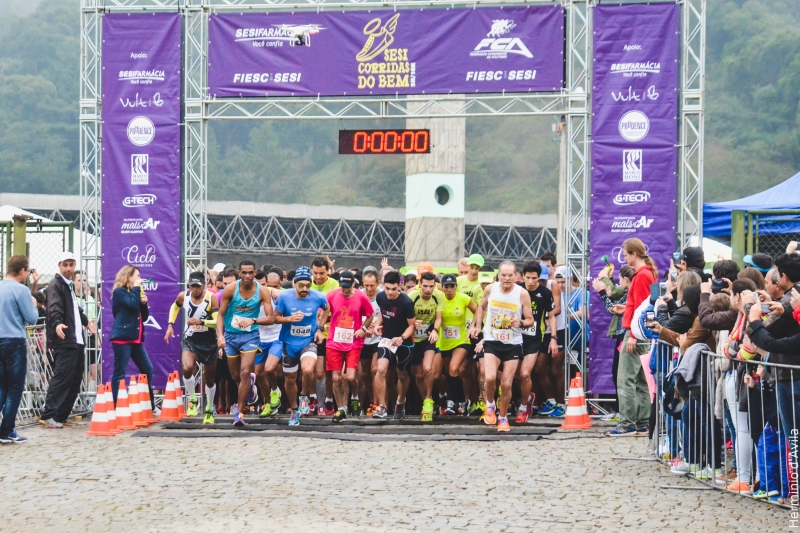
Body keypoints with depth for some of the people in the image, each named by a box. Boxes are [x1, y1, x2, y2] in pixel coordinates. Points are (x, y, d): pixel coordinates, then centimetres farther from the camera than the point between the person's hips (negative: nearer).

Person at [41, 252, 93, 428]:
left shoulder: (70, 286, 19)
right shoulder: (55, 285, -9)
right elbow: (54, 309, -25)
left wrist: (85, 321, 50)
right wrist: (57, 324, -43)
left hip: (77, 340, 9)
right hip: (64, 341, -9)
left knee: (75, 380, 9)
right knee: (62, 378, -13)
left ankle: (60, 416, 13)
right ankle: (48, 415, -12)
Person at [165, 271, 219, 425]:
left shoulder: (211, 298, -17)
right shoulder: (183, 296, -7)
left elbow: (218, 321, -22)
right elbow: (175, 306, 17)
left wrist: (201, 322, -36)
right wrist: (170, 324, 8)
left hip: (208, 342, -1)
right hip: (190, 339, 1)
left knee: (209, 378, 12)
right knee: (187, 368, -27)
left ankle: (209, 410, 33)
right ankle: (192, 400, -4)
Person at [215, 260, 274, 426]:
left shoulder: (262, 291, -10)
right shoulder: (230, 289, -9)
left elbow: (271, 318, -11)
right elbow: (221, 315, -4)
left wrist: (253, 320, -28)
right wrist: (220, 335, -18)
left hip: (250, 336, -2)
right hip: (231, 335, 2)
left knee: (245, 372, -15)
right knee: (235, 375, 13)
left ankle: (239, 412, -6)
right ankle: (250, 383, 50)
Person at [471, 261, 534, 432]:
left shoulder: (522, 294, -11)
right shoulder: (490, 289, -5)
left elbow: (530, 320, -4)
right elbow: (482, 307, 16)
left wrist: (520, 323, -24)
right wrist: (476, 325, 9)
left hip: (513, 343, -1)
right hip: (492, 341, 1)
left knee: (506, 384, 0)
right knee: (490, 378, -19)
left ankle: (503, 417, 22)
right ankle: (490, 406, 10)